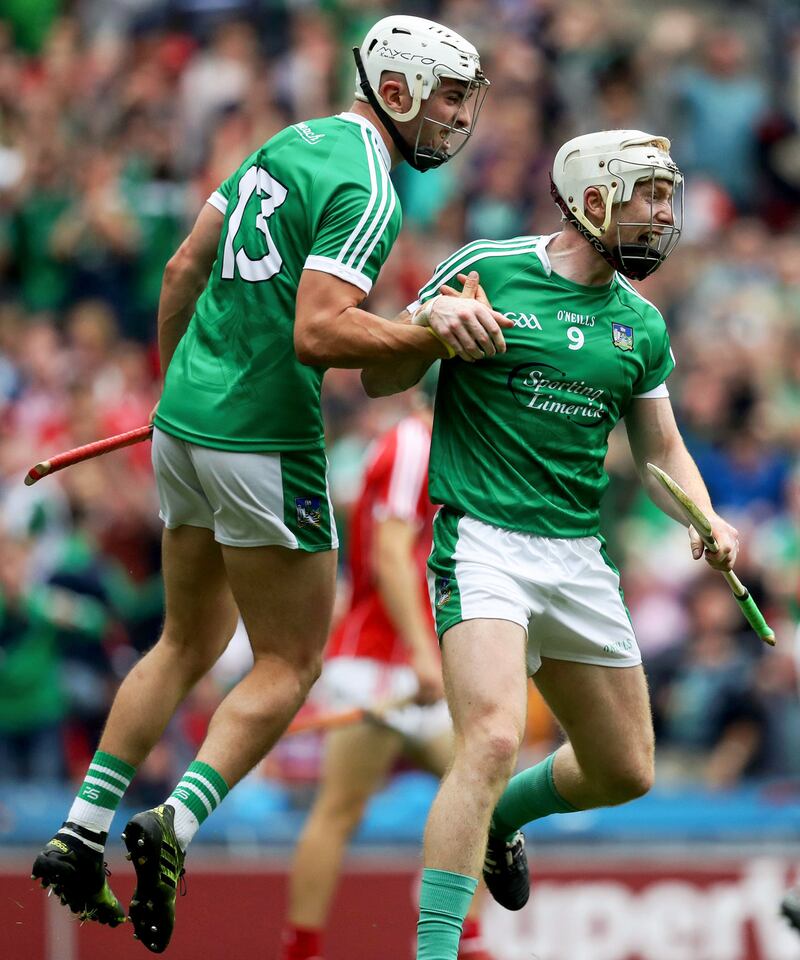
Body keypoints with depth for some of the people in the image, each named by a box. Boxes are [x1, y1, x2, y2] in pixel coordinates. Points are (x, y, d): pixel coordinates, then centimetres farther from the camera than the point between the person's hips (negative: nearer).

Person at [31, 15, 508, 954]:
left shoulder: (289, 145, 13)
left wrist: (175, 380, 29)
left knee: (190, 640, 19)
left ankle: (80, 834, 16)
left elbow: (184, 267, 18)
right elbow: (317, 332, -25)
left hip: (186, 415, 9)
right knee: (290, 662, 0)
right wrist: (434, 336, -25)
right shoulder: (365, 190, -14)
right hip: (263, 437, -9)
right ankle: (175, 823, -15)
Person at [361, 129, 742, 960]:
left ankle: (499, 816, 44)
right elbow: (380, 379, 1)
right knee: (494, 737, -27)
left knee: (625, 772, 13)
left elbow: (660, 448, 17)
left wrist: (706, 522, -3)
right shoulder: (489, 269, -5)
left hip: (579, 556, 6)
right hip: (483, 541, -6)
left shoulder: (641, 326, 9)